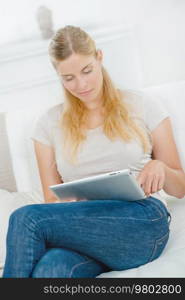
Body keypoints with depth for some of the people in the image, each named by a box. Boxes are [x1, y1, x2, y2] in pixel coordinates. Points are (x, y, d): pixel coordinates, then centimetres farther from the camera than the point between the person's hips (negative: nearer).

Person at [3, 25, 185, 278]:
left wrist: (160, 168, -10)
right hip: (84, 229, 2)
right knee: (50, 269, -38)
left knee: (24, 219, -27)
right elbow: (52, 200, 15)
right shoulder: (50, 124, 15)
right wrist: (70, 205, -9)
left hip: (143, 221, -2)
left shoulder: (142, 105, 11)